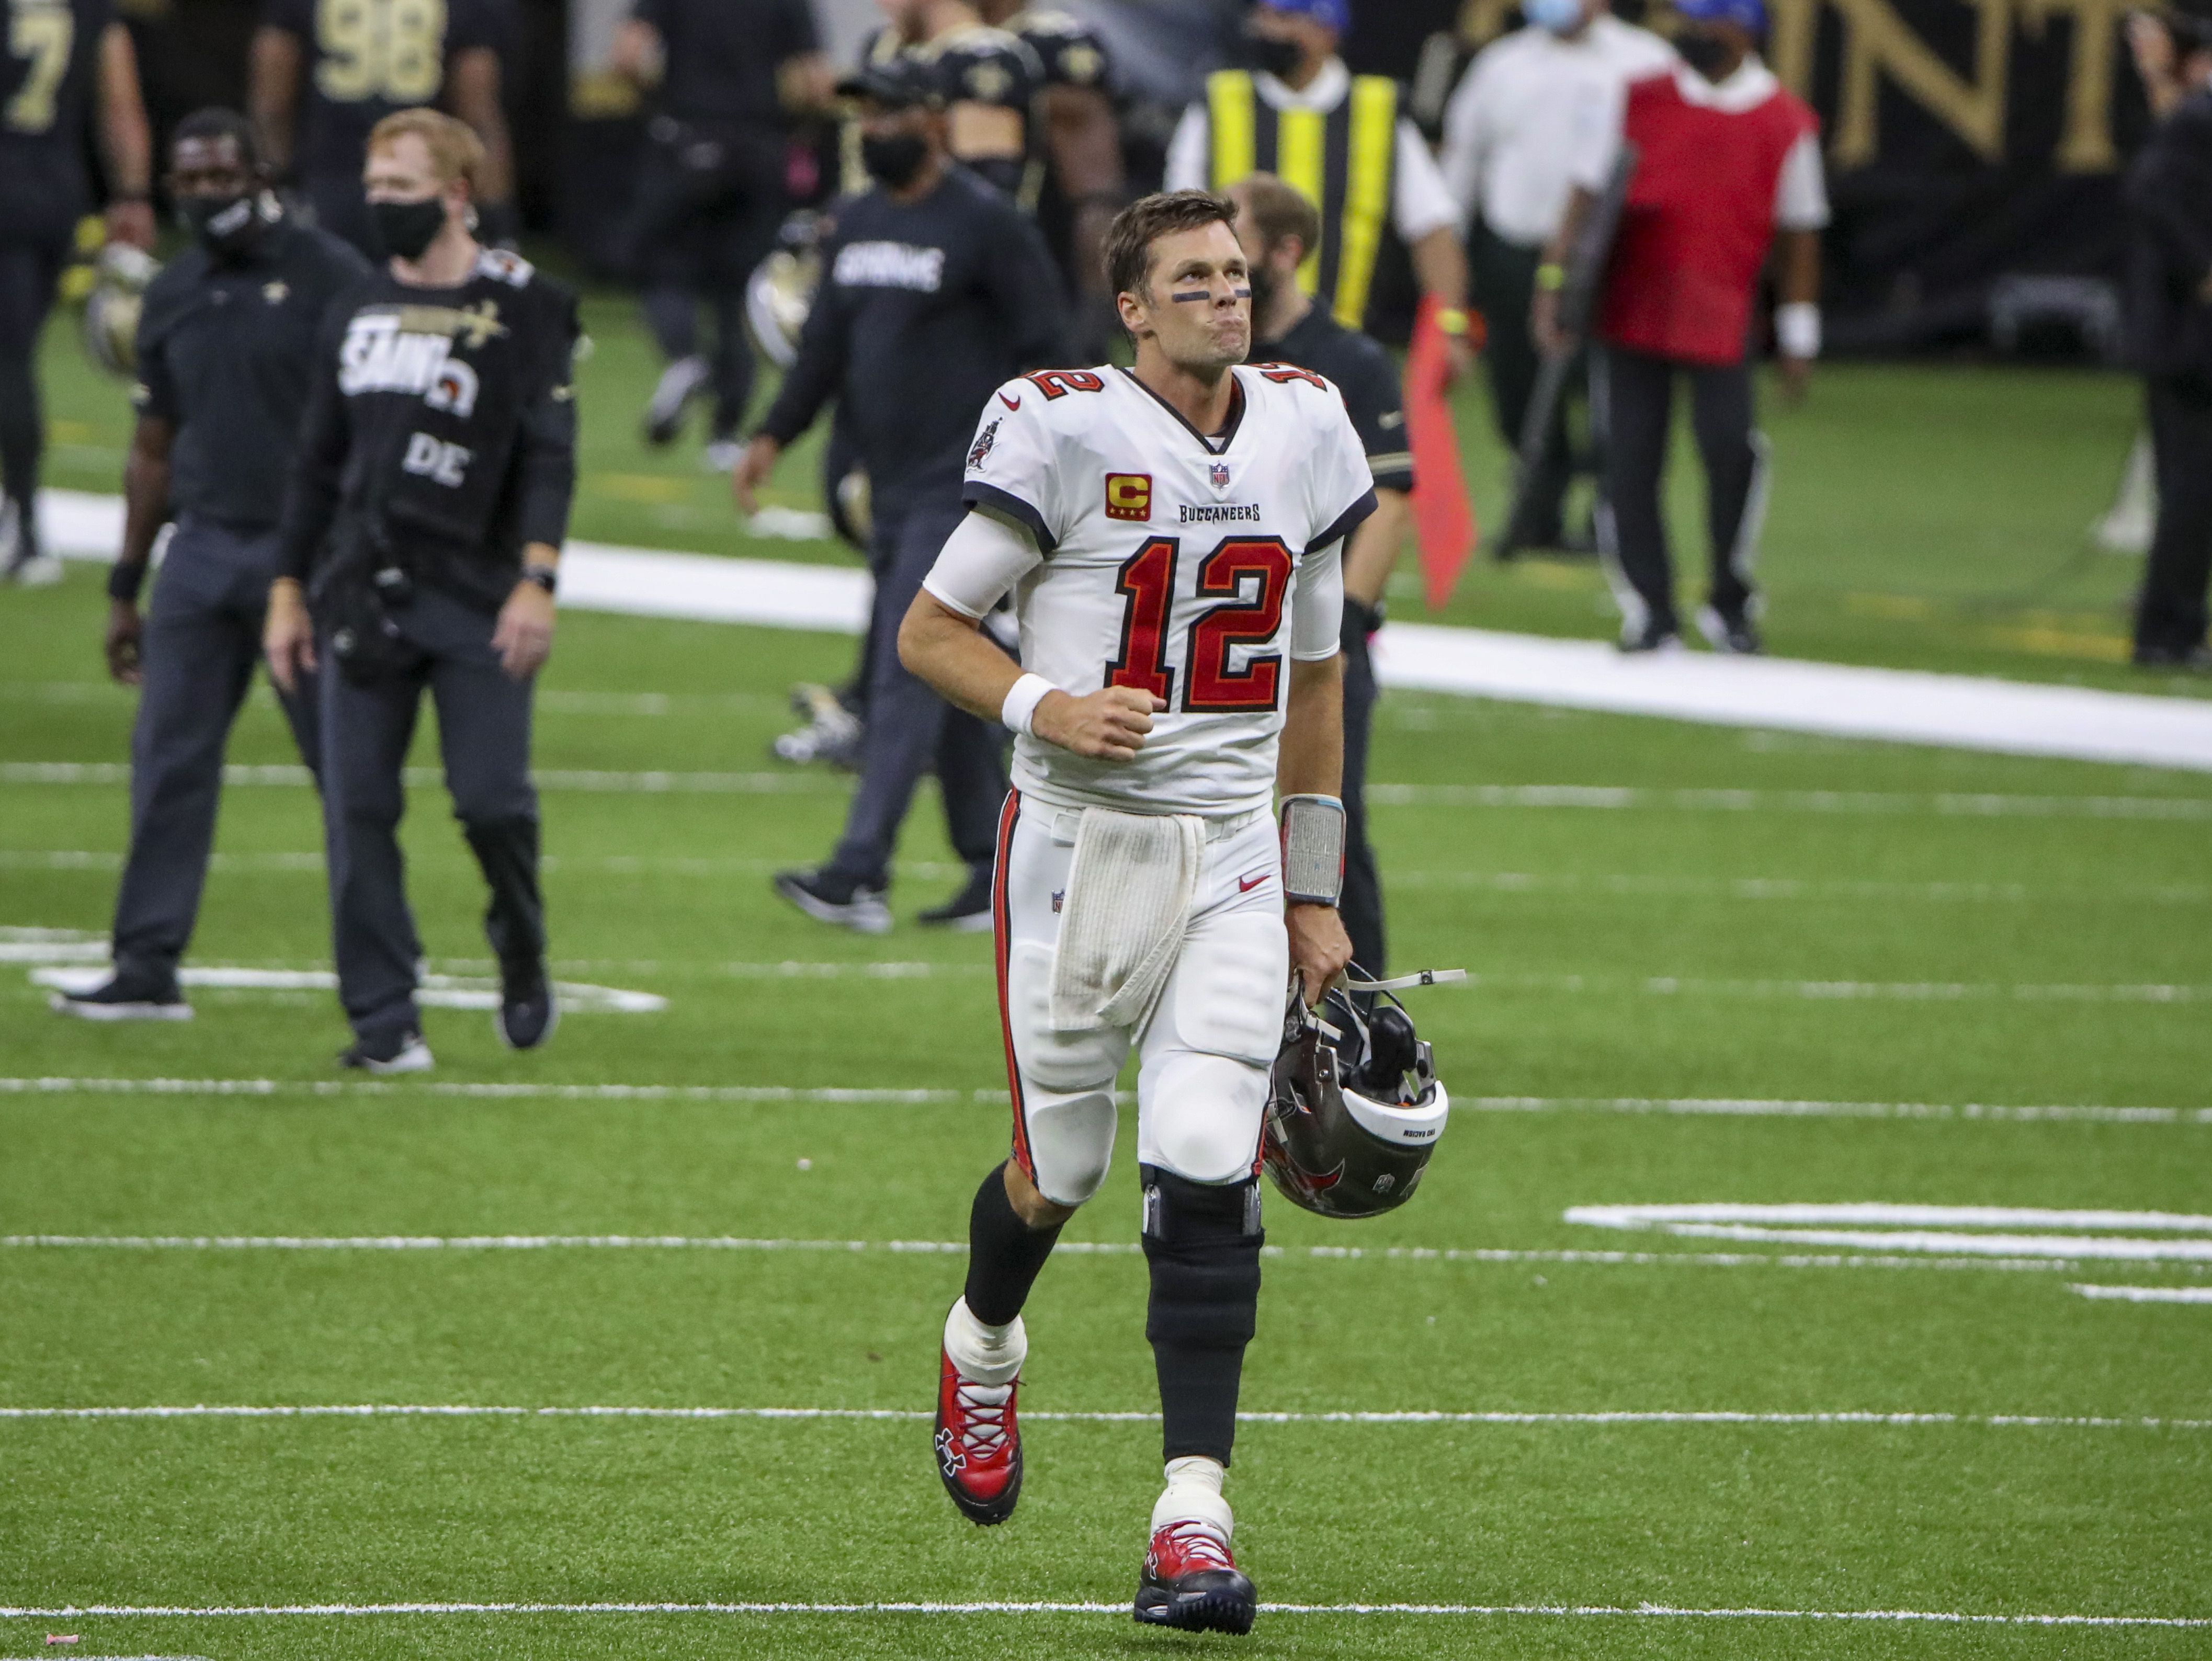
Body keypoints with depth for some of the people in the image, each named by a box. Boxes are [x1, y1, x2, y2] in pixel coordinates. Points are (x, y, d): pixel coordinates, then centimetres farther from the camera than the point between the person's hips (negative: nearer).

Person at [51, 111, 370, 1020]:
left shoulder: (328, 277, -4)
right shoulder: (173, 297, 13)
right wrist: (125, 588, 18)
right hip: (203, 550, 5)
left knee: (343, 759, 0)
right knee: (169, 757, 0)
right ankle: (148, 966, 2)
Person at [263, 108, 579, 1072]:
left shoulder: (523, 309, -1)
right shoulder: (356, 313, 15)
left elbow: (548, 456, -6)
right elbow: (319, 465, 20)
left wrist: (535, 579, -17)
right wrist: (289, 591, 16)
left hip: (477, 596, -4)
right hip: (361, 594, 4)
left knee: (492, 800, -8)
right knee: (357, 809, -2)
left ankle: (523, 958, 20)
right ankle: (382, 1018, 3)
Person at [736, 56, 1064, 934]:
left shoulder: (986, 225, -9)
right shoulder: (857, 225, 14)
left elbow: (1039, 349, -10)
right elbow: (826, 343, 20)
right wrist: (774, 435, 8)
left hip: (958, 486, -8)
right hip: (892, 486, 8)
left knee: (908, 671, -14)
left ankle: (859, 874, -19)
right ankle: (999, 869, 18)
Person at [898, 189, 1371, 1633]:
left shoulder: (1304, 435, 6)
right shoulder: (1068, 434, -10)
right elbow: (931, 630, -3)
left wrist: (1316, 898, 16)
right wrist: (1046, 707, -22)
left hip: (1233, 853, 3)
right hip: (1082, 844, -3)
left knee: (1208, 1175, -10)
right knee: (1063, 1165, 8)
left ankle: (1195, 1514, -10)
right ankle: (983, 1347, 43)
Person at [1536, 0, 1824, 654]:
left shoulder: (1786, 122, 2)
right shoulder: (1640, 101, 6)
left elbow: (1798, 233, 8)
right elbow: (1587, 195, 8)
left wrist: (1798, 337, 9)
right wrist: (1553, 280, -1)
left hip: (1721, 323, -2)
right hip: (1629, 316, 2)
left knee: (1731, 450, -16)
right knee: (1628, 466, -1)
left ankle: (1730, 605, 4)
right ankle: (1650, 617, 10)